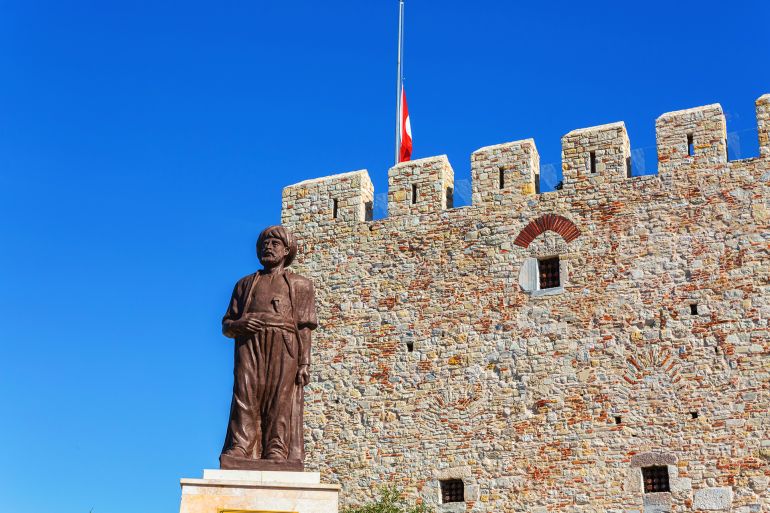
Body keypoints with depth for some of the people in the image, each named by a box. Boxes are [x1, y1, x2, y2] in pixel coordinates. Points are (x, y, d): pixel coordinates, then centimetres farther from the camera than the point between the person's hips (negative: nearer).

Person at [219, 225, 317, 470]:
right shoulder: (246, 283, 26)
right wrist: (239, 325, -4)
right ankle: (238, 455, -19)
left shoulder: (299, 284, 19)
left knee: (280, 403, -13)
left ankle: (276, 457, -19)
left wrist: (304, 364, -6)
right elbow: (226, 326, 21)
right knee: (245, 398, -12)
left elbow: (304, 328, 7)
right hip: (249, 346, 2)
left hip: (283, 349, -2)